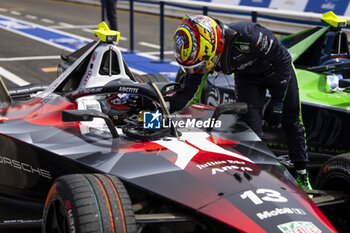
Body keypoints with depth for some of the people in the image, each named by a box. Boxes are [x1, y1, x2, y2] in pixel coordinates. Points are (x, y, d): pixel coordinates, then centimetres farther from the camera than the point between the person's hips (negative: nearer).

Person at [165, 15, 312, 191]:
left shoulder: (247, 36, -43)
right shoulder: (200, 55, -28)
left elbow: (283, 59, -27)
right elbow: (189, 93, -17)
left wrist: (277, 101, -23)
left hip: (277, 69, -3)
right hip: (247, 76, 3)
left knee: (291, 122, 7)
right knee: (251, 128, -14)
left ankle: (302, 175, 23)